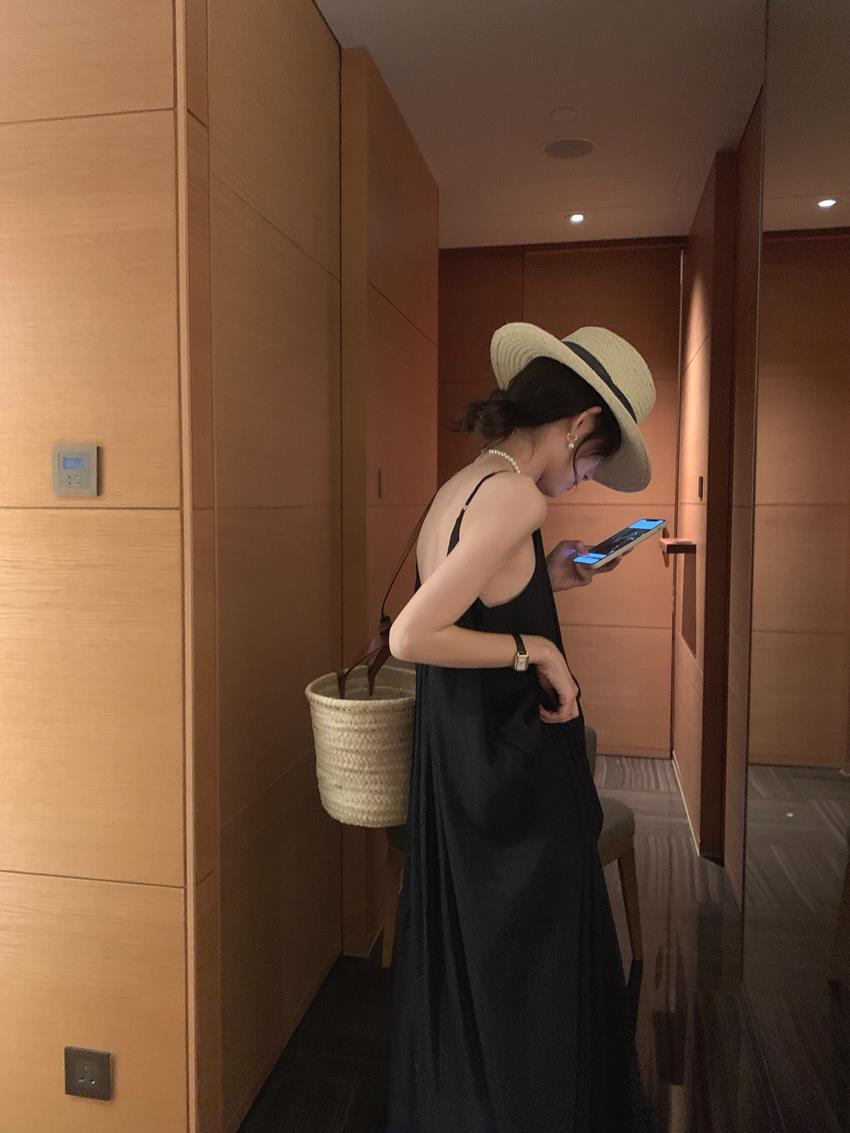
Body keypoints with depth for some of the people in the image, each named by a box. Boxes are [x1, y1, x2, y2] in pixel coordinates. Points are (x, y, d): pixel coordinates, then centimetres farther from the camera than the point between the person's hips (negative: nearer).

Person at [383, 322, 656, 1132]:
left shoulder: (458, 487, 7)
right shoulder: (514, 492, -20)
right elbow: (411, 636, -26)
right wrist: (535, 650, -18)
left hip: (457, 774, 9)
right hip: (514, 788, -9)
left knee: (463, 980, 24)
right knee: (532, 990, 12)